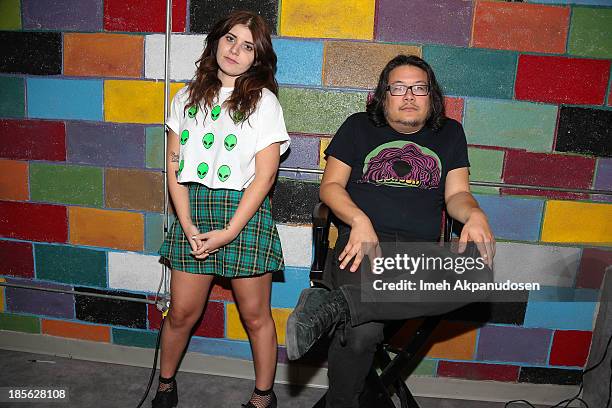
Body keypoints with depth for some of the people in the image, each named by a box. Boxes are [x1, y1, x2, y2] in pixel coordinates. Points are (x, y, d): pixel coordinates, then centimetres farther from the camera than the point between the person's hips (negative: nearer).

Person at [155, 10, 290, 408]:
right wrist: (187, 225, -4)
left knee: (255, 316, 7)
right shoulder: (189, 97, 11)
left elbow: (264, 175, -7)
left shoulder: (264, 101, -1)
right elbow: (174, 166, 7)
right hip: (193, 210, 3)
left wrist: (228, 232, -12)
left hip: (245, 212, -3)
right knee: (182, 313, 11)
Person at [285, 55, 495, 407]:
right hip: (364, 245, -3)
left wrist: (474, 214, -10)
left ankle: (336, 305, -33)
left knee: (479, 274, -34)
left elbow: (456, 194, 16)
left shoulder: (449, 133, 21)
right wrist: (359, 221, -14)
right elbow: (331, 186, 8)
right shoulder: (359, 127, 15)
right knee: (363, 331, -34)